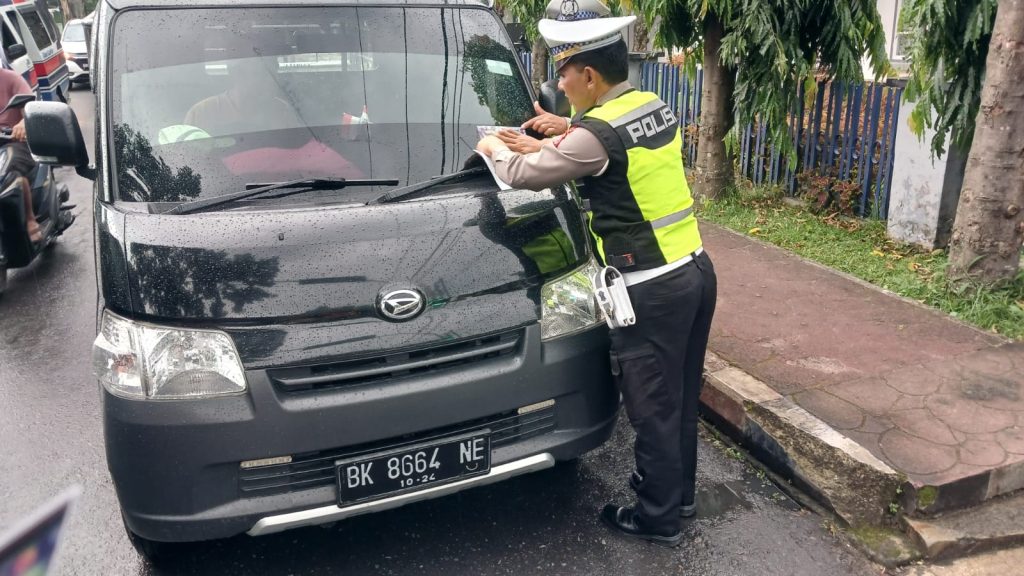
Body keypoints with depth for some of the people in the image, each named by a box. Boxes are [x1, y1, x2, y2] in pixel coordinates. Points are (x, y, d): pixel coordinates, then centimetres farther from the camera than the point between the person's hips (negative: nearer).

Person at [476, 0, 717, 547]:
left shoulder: (598, 132, -18)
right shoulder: (655, 106, 7)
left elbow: (526, 175, -7)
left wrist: (495, 149, 13)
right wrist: (567, 135, 24)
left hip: (653, 290, -9)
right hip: (696, 270, 9)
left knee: (653, 407, 6)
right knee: (680, 396, 21)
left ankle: (658, 517, 23)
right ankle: (678, 489, 39)